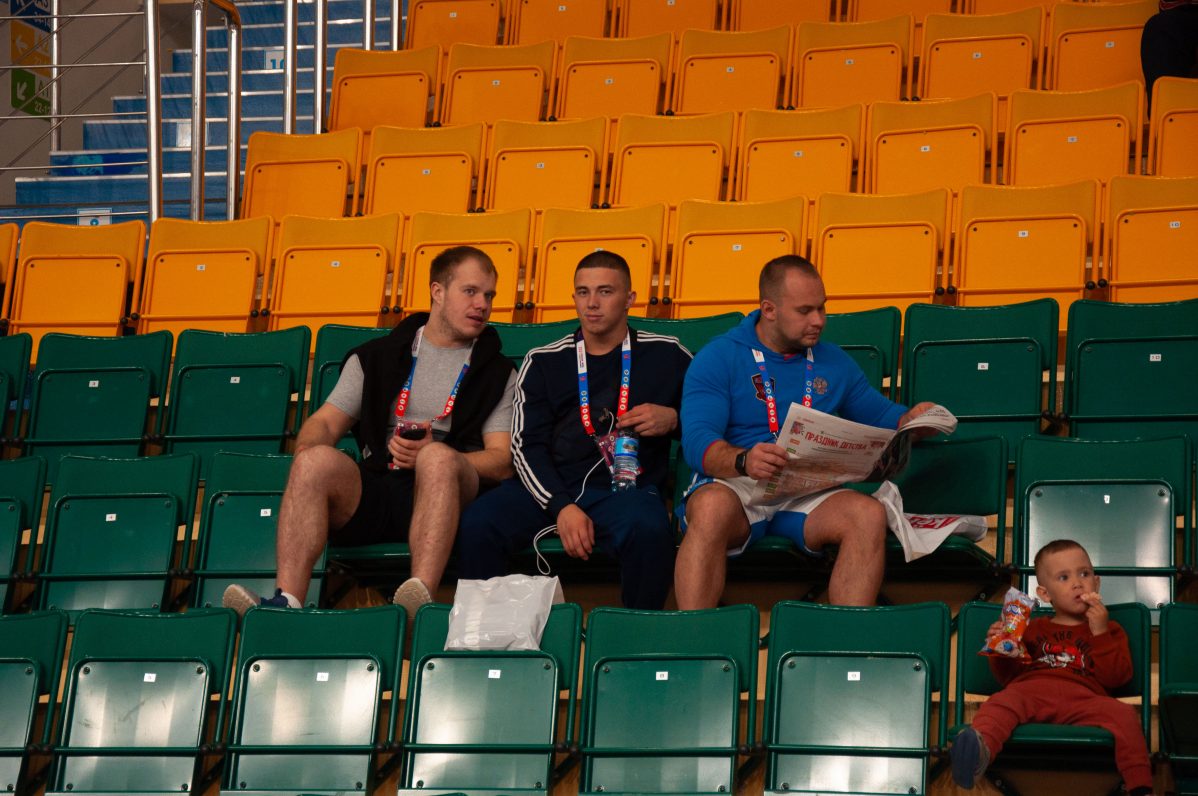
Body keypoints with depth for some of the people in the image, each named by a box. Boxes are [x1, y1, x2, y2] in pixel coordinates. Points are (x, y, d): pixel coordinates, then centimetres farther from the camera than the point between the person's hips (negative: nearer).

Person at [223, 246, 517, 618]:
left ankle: (421, 596, -53)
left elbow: (501, 462, 6)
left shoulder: (497, 373, 18)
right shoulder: (378, 356, 24)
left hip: (438, 494, -2)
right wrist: (305, 455, -8)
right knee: (318, 459, -29)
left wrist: (433, 455, -12)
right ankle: (286, 600, -42)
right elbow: (325, 421, 17)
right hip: (371, 496, 2)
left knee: (439, 457, -36)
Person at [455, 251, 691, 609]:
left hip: (625, 488, -1)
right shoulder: (544, 362, 16)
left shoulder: (666, 355, 14)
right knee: (476, 524, -27)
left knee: (648, 529, -37)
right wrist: (562, 506, -11)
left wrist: (673, 419, -2)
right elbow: (526, 445, 6)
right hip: (547, 487, 2)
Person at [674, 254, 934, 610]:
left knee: (869, 514, -28)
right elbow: (697, 443, -9)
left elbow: (881, 416, 30)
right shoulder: (719, 357, 3)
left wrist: (911, 419, 4)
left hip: (809, 495, 4)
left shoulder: (833, 363, 18)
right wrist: (743, 461, -31)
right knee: (713, 507, -40)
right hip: (733, 486, -4)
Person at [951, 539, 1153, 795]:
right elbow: (1007, 677, 27)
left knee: (1123, 714, -32)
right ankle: (980, 749, -65)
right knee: (1001, 703, -35)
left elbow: (1114, 678, 11)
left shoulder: (1110, 630, 29)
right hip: (1030, 690, 0)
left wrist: (1101, 633, 3)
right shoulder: (1034, 629, 33)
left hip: (1082, 698, 0)